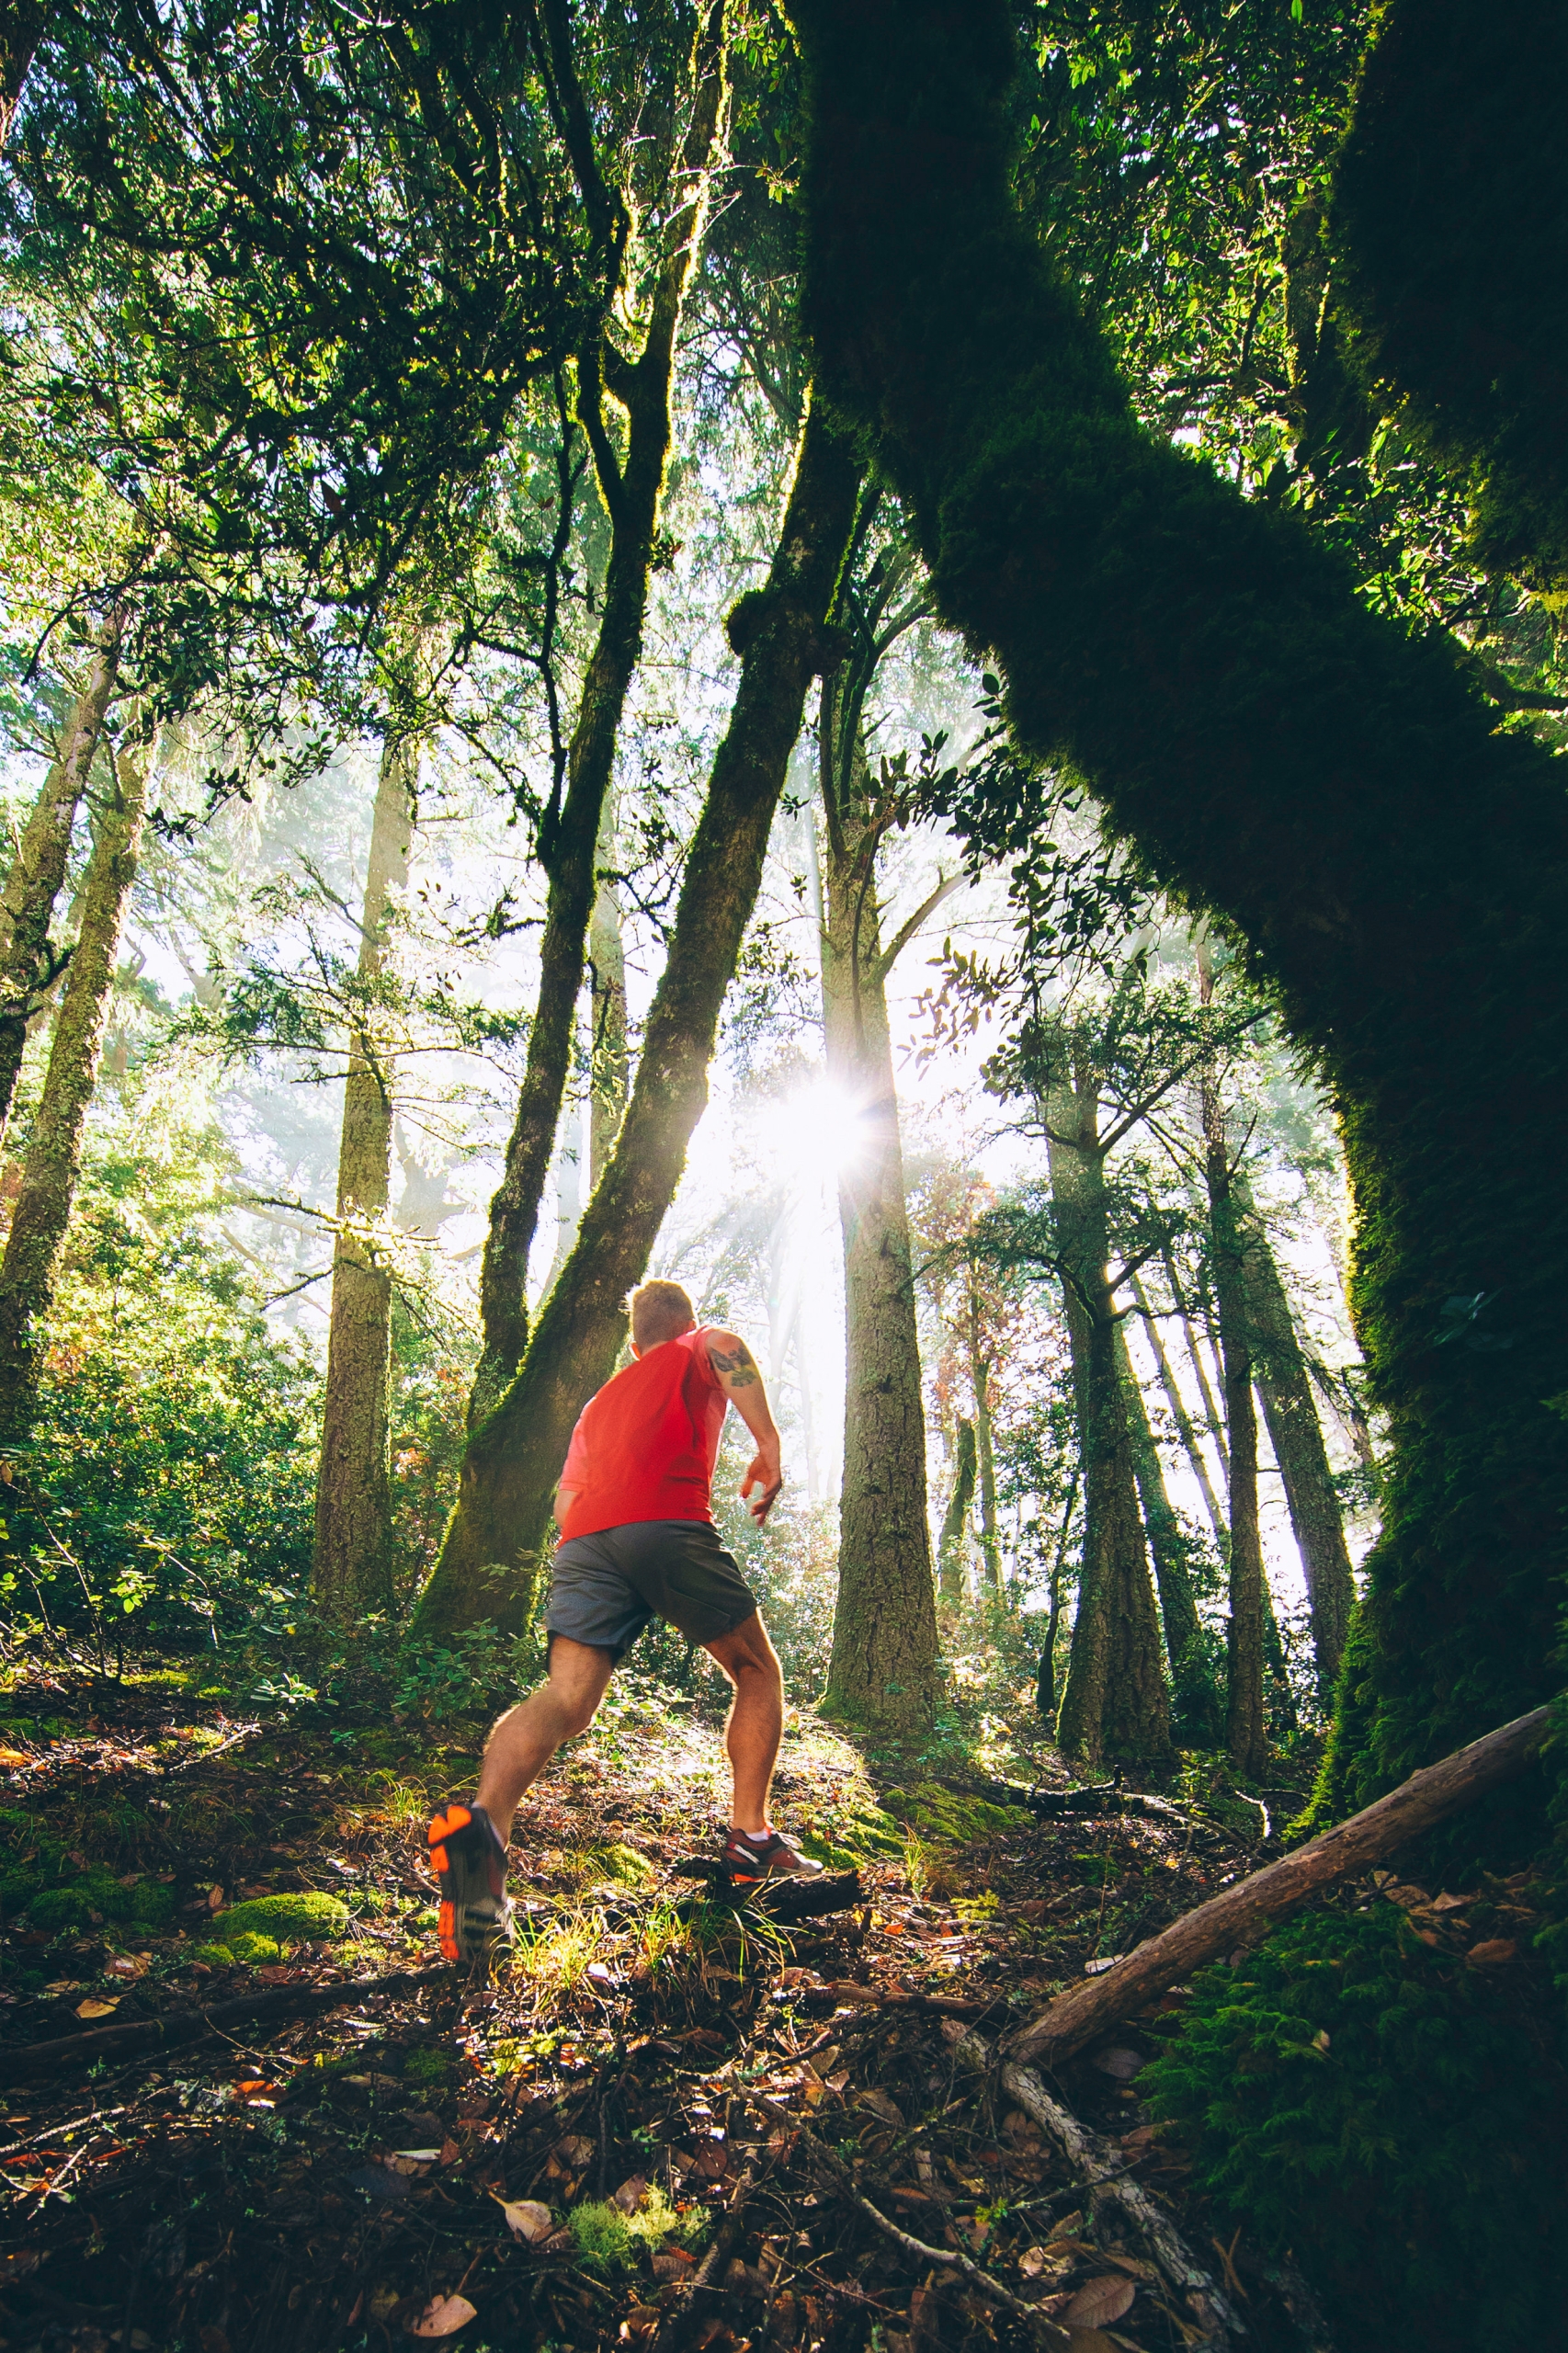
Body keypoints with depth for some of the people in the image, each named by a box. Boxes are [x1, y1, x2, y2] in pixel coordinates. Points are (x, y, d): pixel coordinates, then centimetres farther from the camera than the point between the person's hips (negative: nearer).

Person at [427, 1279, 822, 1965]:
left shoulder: (598, 1402, 37)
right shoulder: (696, 1353, 24)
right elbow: (726, 1344, -4)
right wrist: (768, 1443, -7)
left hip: (583, 1540, 4)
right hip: (668, 1523, -4)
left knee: (565, 1698, -11)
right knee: (756, 1671, 14)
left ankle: (484, 1821, -37)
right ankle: (751, 1839, 6)